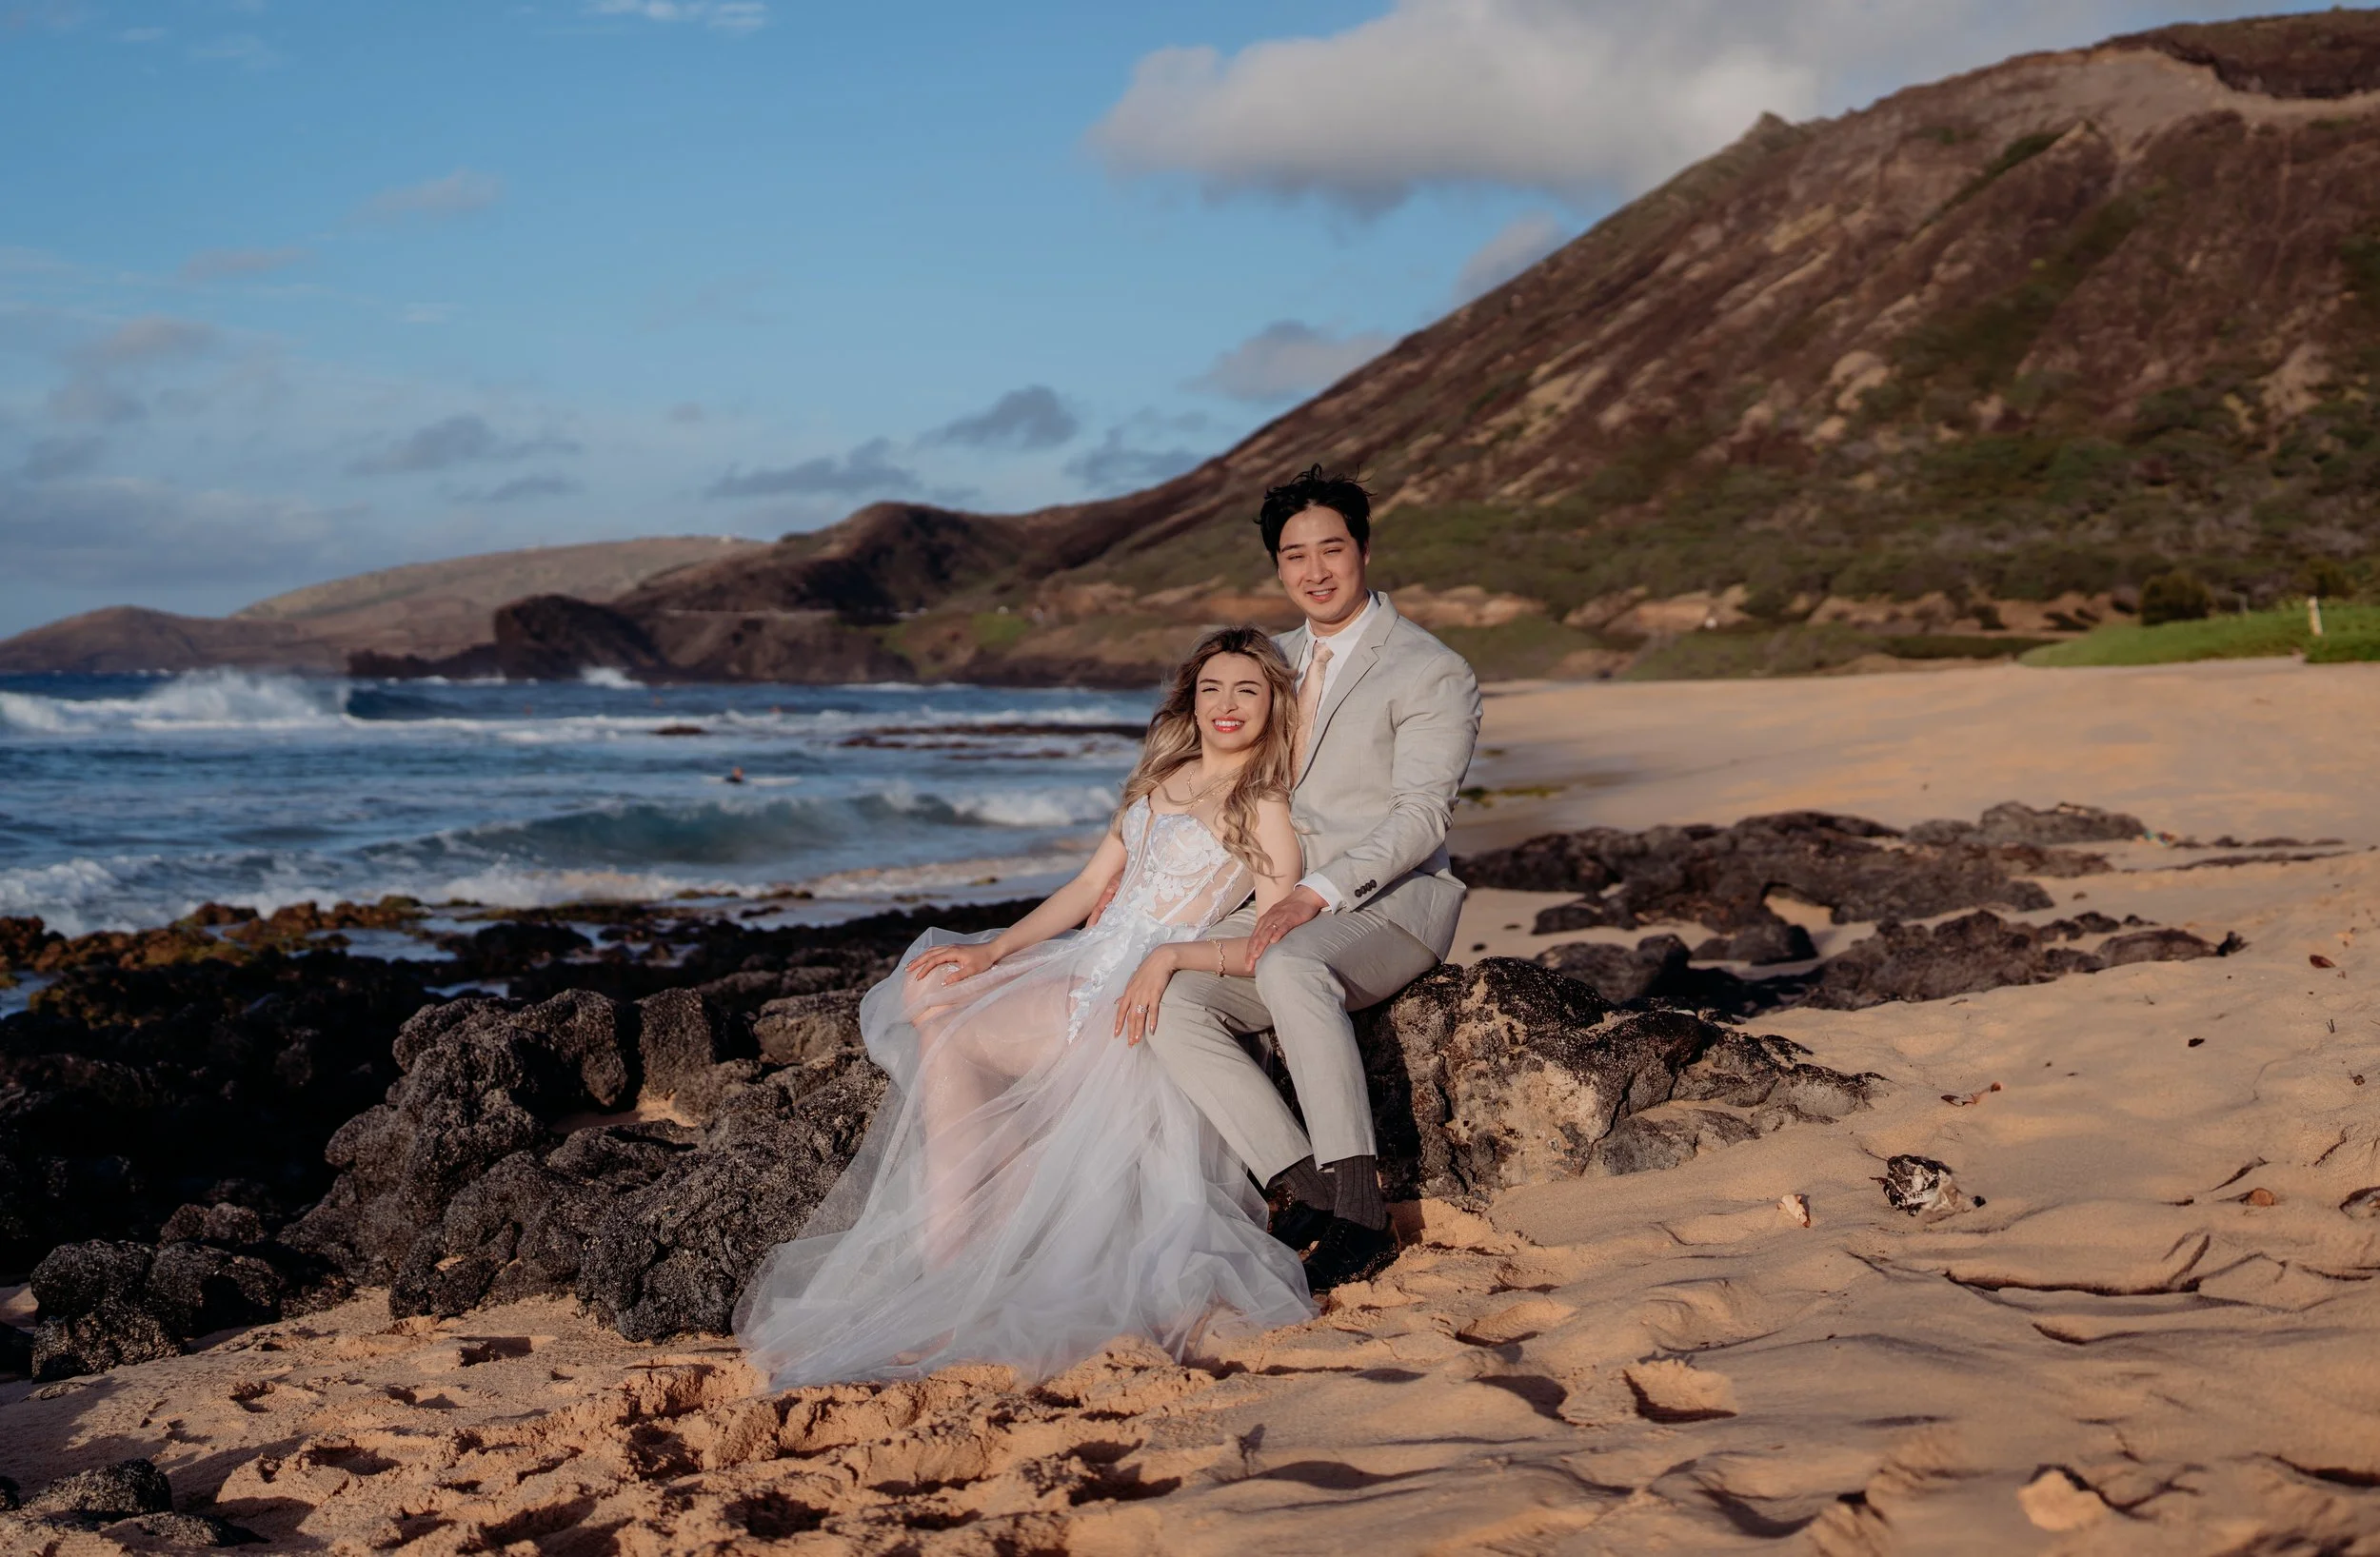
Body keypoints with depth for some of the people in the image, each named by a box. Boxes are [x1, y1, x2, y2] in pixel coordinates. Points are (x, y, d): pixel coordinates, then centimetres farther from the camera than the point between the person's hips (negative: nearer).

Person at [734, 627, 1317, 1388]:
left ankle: (949, 1274, -15)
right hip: (1082, 961, 8)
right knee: (925, 991, -14)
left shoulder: (1265, 812, -2)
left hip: (1135, 997, -8)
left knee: (945, 1034, -19)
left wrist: (1170, 955, -25)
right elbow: (1091, 883, 16)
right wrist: (993, 951, 4)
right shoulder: (1162, 778, 20)